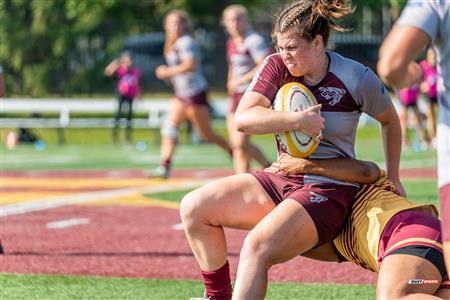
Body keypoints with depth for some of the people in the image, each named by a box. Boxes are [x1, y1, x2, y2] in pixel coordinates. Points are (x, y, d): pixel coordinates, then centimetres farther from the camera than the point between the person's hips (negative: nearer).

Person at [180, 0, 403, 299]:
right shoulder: (277, 66, -3)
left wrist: (393, 179, 11)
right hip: (281, 181, 6)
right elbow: (243, 118, -15)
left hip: (328, 190, -6)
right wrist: (297, 120, -26)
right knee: (195, 208, -3)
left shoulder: (357, 79, -10)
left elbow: (390, 120, 9)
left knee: (257, 248, -29)